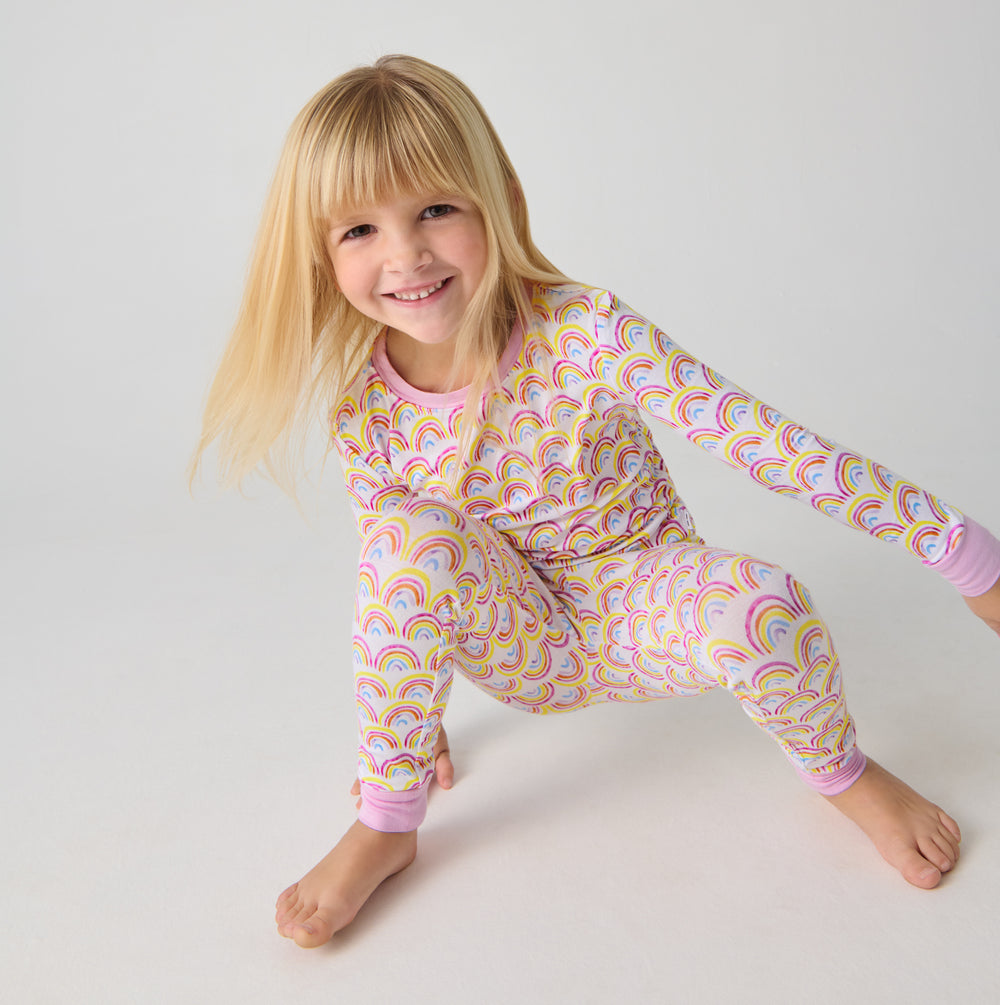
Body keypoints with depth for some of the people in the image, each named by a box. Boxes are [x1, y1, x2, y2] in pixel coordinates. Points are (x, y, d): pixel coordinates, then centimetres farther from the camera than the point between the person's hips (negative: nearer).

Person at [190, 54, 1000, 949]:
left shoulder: (584, 334, -25)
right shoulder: (364, 405, -14)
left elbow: (760, 440, -27)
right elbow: (391, 577, 0)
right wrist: (412, 711, 8)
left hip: (642, 607, -1)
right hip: (526, 647, 2)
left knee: (763, 608, -35)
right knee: (409, 533, -29)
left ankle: (842, 771, 2)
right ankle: (384, 828, -11)